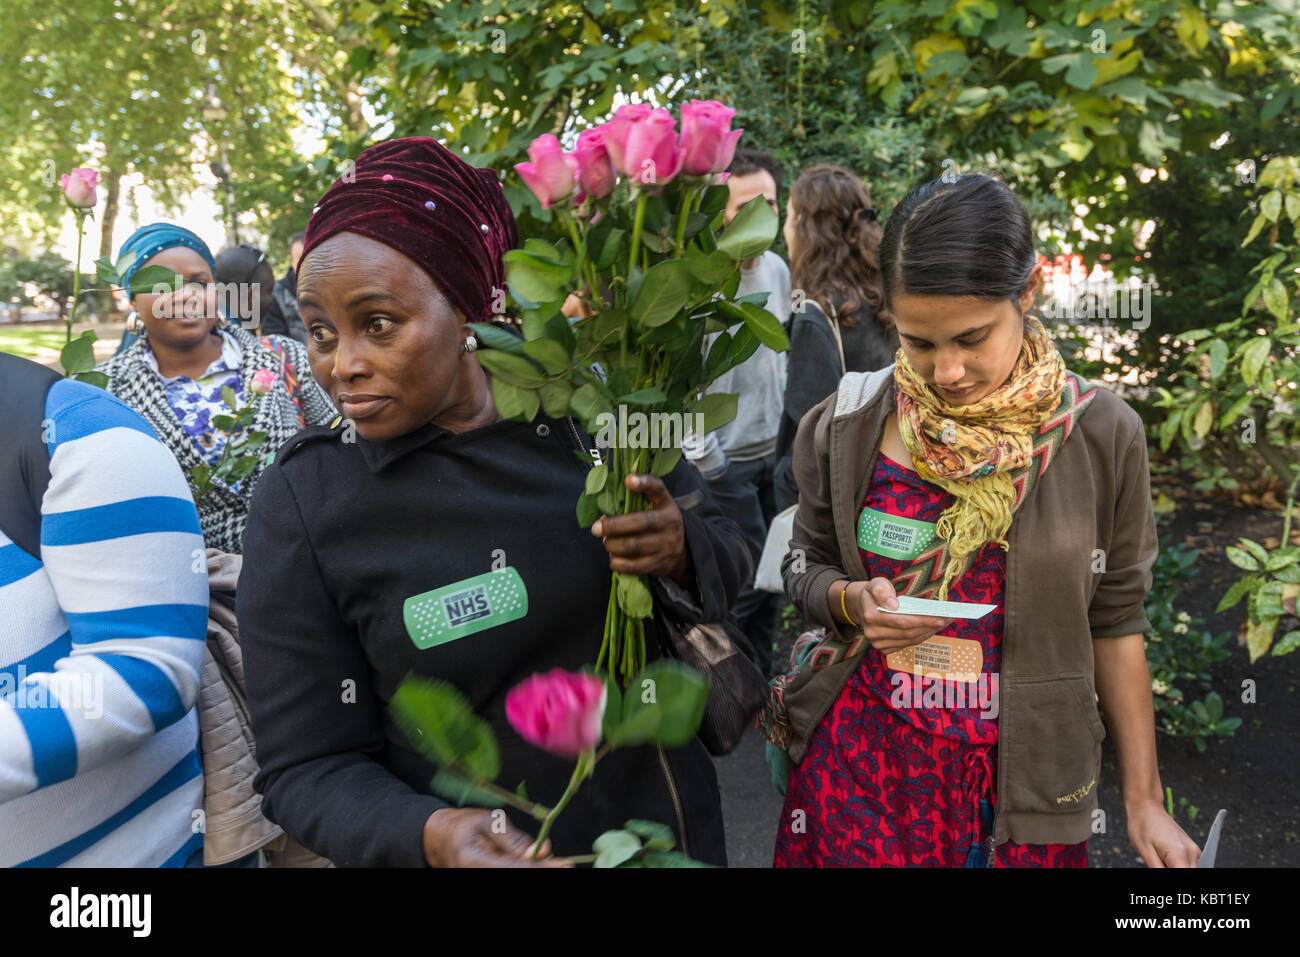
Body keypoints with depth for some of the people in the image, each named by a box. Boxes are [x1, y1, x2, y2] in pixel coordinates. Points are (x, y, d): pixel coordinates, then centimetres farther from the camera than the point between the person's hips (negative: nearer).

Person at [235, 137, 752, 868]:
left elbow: (730, 564, -1)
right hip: (500, 845, -2)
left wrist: (680, 553, -22)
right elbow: (308, 769, -12)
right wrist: (430, 834, -30)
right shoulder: (301, 505, -15)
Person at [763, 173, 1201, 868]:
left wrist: (1143, 803, 1)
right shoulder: (847, 426, -7)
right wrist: (851, 601, -17)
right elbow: (805, 566, 6)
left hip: (1023, 779, 0)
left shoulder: (1101, 435, -8)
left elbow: (1114, 623, -1)